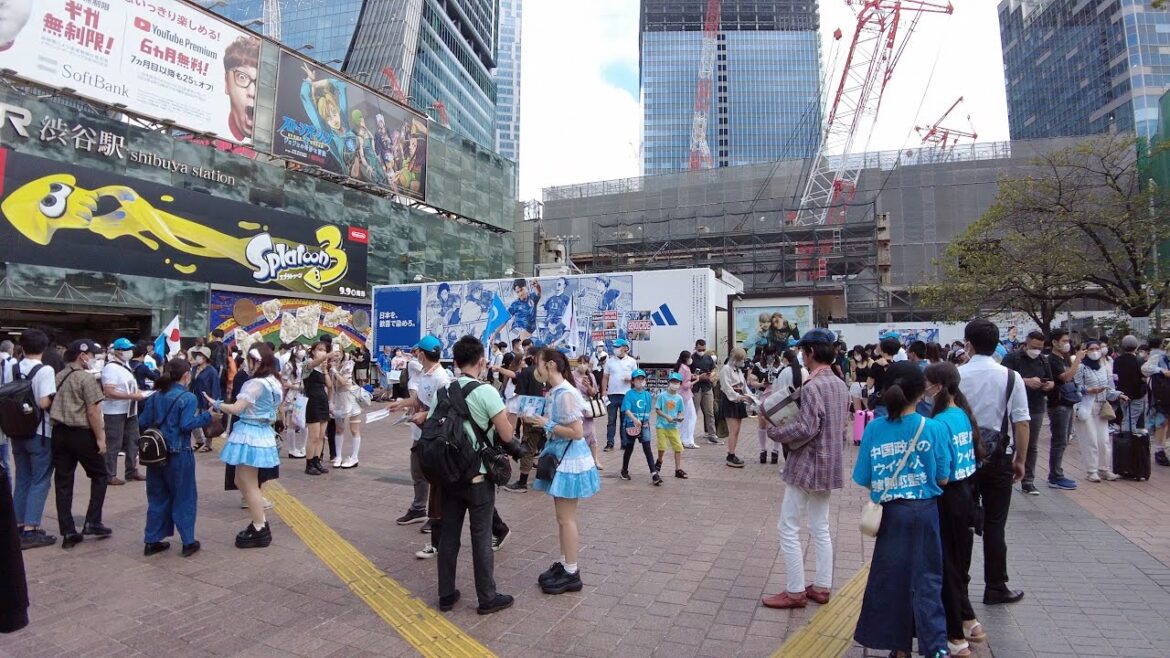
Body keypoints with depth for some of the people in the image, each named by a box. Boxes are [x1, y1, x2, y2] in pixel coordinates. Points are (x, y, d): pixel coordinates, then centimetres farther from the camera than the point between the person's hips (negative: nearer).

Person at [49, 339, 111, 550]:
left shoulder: (57, 377, 9)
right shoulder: (86, 379, -12)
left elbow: (50, 406, 15)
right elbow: (93, 412, -15)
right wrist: (100, 439, -11)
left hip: (59, 433, 7)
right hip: (81, 433, -6)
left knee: (63, 482, 7)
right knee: (100, 475, 11)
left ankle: (68, 532, 10)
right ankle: (92, 522, 6)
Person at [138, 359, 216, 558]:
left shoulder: (155, 396, 7)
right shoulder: (187, 398, -12)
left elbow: (143, 422, 6)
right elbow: (186, 425, -20)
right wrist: (206, 416, -12)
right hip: (178, 454, -6)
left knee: (158, 497, 16)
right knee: (184, 498, 5)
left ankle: (152, 541, 21)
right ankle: (188, 542, 11)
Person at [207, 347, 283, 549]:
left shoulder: (256, 384, -19)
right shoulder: (274, 382, 8)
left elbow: (236, 409, -20)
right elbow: (277, 410, 18)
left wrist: (216, 404, -6)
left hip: (250, 435, -9)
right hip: (263, 433, 9)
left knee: (249, 485, 2)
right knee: (241, 481, 19)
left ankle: (259, 531, 10)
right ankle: (261, 523, 22)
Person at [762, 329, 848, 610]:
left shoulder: (811, 386, -21)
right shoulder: (840, 385, 7)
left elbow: (806, 429, -26)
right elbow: (841, 425, 15)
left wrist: (772, 431, -15)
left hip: (806, 465, -9)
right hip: (829, 465, 9)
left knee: (788, 529, 2)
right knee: (820, 528, 18)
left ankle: (795, 592, 9)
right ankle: (822, 587, 26)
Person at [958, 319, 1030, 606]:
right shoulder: (1011, 377, -7)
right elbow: (1021, 423, -6)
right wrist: (1020, 459, 4)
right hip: (998, 456, 0)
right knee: (994, 524, 9)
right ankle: (995, 588, 18)